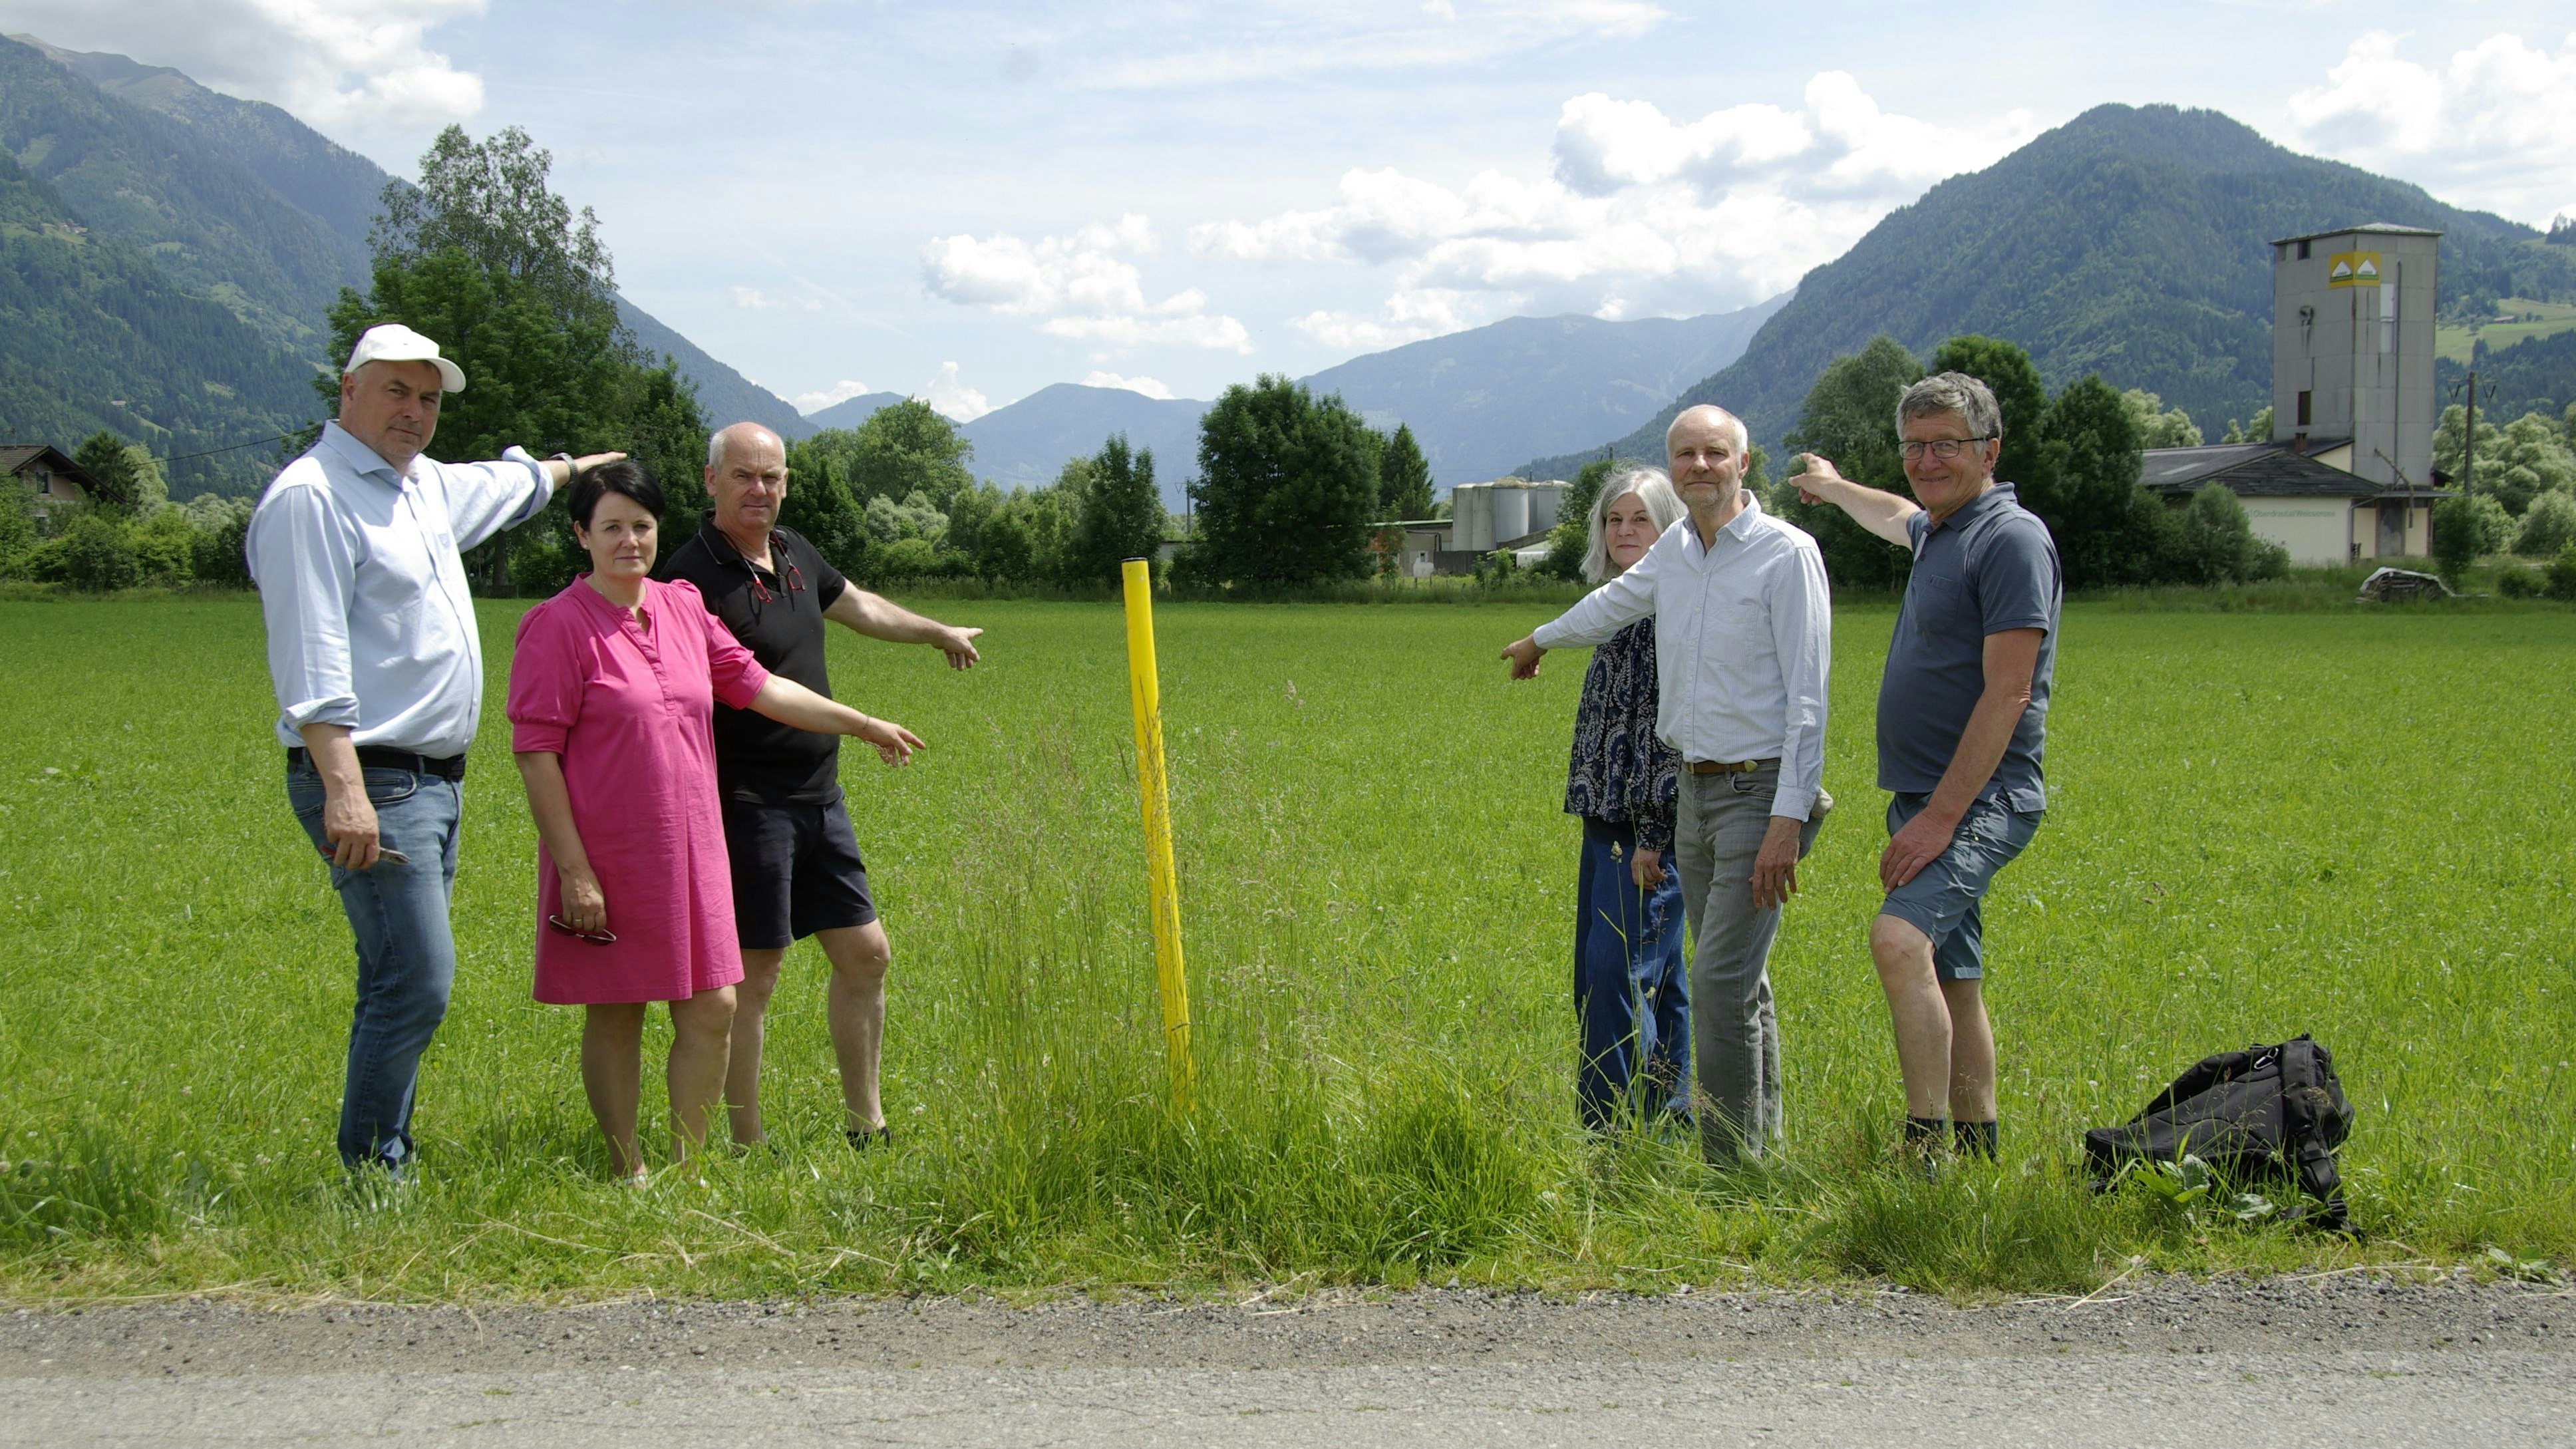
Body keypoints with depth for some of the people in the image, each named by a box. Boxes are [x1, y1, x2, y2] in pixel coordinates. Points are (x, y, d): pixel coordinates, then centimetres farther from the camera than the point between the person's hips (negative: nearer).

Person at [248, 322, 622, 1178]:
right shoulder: (311, 496, -12)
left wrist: (575, 467, 58)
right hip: (373, 785, -10)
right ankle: (370, 1173, -5)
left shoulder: (426, 486, 17)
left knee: (403, 986, 11)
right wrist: (344, 791, -27)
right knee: (416, 984, -14)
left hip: (436, 781, 10)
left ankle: (387, 1166, 17)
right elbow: (311, 665, -20)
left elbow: (503, 488, 42)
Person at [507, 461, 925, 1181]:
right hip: (607, 859, -6)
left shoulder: (683, 609, 8)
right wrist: (573, 869, -15)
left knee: (713, 1011, 4)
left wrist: (864, 725, 21)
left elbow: (757, 686, 18)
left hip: (690, 851, 6)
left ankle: (687, 1166, 16)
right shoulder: (560, 625, -10)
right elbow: (534, 751, -12)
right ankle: (628, 1172, 18)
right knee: (614, 1017, 5)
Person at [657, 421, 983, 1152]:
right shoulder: (694, 575, -15)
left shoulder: (794, 554, 10)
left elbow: (858, 605, 31)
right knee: (753, 974, -3)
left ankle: (865, 1123, 26)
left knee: (865, 953, 12)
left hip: (819, 798, 9)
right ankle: (749, 1147, 8)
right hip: (747, 807, -9)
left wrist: (940, 633, 45)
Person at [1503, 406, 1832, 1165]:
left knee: (1720, 982, -14)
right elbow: (1616, 601, 33)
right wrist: (1540, 639, 50)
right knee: (1739, 985, 11)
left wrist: (1789, 818, -21)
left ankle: (1733, 1169, -8)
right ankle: (1763, 1151, 19)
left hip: (1758, 791, -7)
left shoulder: (1787, 554, -11)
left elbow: (1807, 696, -15)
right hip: (1696, 789, 7)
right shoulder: (1677, 548, 10)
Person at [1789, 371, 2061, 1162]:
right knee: (1952, 981, 11)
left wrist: (1940, 816, -22)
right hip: (1930, 800, 10)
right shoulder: (1940, 533, 15)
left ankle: (1926, 1148, -28)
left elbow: (2007, 694, -20)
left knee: (1900, 939, -28)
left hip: (1980, 801, -10)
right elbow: (1899, 519, 44)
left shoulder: (2012, 539, -13)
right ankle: (1975, 1153, 17)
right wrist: (1834, 488, 61)